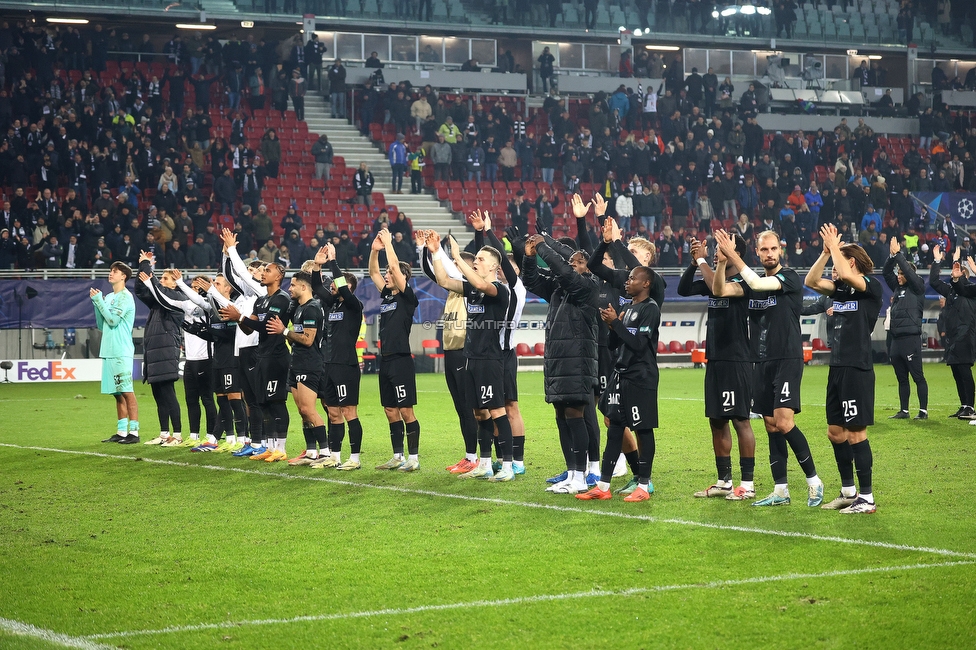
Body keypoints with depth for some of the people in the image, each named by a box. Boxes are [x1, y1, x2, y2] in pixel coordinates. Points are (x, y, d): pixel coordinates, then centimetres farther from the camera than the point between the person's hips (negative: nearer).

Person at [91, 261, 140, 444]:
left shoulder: (125, 297, -8)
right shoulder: (109, 297, 17)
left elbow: (113, 319, -17)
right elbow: (101, 325, 16)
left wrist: (99, 300, -9)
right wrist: (96, 303, 5)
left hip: (121, 352, -8)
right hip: (108, 352, 8)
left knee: (127, 392, -9)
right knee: (118, 394, 10)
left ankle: (134, 432, -9)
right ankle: (121, 432, 13)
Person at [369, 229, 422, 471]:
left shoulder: (407, 297, -7)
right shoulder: (387, 295, 14)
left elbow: (395, 267, -17)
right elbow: (373, 272, 17)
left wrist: (388, 243, -9)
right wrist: (375, 249, 5)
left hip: (401, 360, -8)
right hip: (386, 360, 8)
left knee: (406, 411, -6)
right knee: (391, 411, 10)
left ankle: (413, 458, -2)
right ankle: (398, 457, 16)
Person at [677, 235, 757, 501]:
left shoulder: (742, 282, -11)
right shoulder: (714, 280, 13)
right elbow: (683, 289, 14)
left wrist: (702, 260, -17)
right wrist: (694, 262, 1)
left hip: (737, 362, -9)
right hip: (715, 360, 9)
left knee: (740, 420, -6)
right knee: (716, 421, 11)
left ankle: (748, 484, -3)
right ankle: (724, 481, 18)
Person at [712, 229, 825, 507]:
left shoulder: (790, 277, -7)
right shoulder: (752, 282, 13)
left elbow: (757, 283, -22)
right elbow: (719, 290, 3)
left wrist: (733, 255, -18)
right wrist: (723, 260, -12)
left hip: (788, 361, -7)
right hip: (763, 363, 7)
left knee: (783, 423, -17)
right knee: (771, 426, 7)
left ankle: (813, 480, -4)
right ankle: (781, 490, 11)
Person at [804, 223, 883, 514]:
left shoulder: (872, 287, -9)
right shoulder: (841, 288, 14)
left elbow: (847, 275, -26)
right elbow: (811, 281, 8)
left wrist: (834, 247, -13)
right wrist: (826, 252, 1)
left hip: (857, 368, -9)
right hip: (837, 367, 9)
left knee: (855, 432, -6)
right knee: (835, 431, 13)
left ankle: (867, 498, 0)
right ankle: (848, 492, 23)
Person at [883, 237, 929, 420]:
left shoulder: (917, 288, -2)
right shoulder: (898, 288, 16)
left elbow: (909, 271, -14)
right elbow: (885, 273, 14)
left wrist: (898, 254, -9)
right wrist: (892, 256, 0)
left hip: (911, 339, -8)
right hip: (896, 340, 8)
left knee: (918, 377, -4)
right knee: (902, 379, 11)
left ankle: (923, 411, -3)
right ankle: (903, 411, 16)